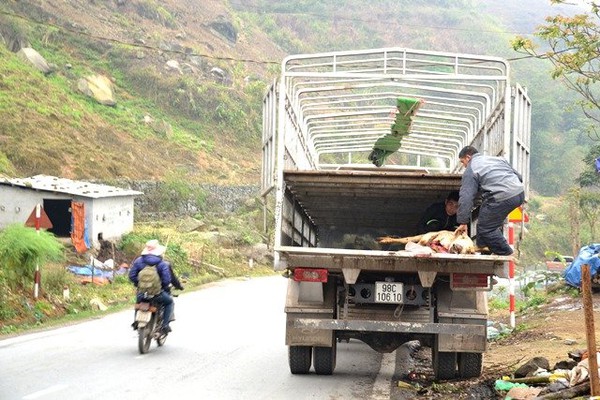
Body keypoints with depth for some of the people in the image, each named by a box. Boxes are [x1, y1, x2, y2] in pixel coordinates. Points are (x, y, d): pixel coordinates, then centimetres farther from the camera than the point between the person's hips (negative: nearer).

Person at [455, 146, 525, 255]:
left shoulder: (470, 170, 4)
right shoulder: (497, 159, 27)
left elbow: (466, 198, -3)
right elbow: (518, 176, 28)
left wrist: (463, 222, -1)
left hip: (503, 198, -9)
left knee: (485, 228, 1)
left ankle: (506, 254, 7)